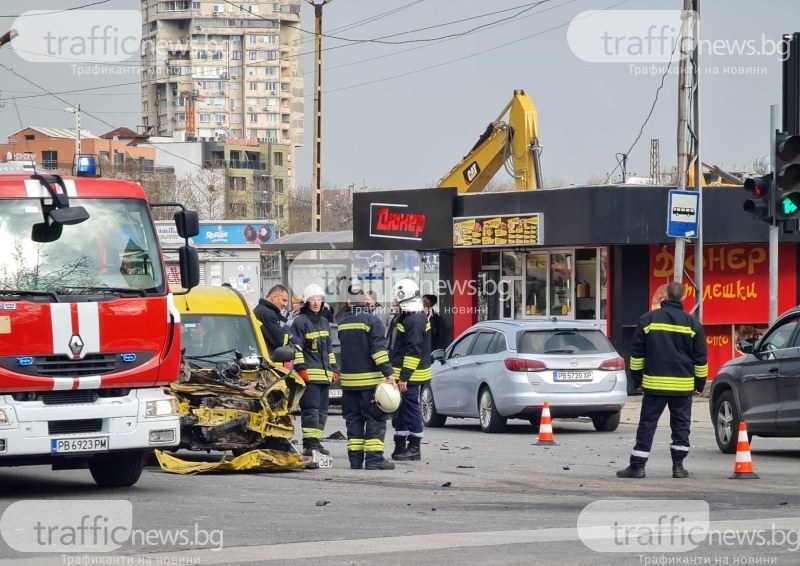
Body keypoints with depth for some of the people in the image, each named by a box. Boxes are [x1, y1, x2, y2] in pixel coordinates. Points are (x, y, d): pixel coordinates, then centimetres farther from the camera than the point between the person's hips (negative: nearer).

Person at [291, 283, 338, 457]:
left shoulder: (324, 322, 21)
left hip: (324, 374, 8)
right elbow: (296, 347, -9)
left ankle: (316, 442, 14)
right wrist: (300, 368, -15)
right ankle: (309, 444, -14)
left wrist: (334, 369, 23)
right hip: (309, 374, -8)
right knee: (311, 409, -13)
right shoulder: (300, 322, -4)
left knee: (322, 410, 9)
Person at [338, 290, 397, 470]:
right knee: (375, 420, -3)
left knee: (353, 419, 10)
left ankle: (355, 458, 7)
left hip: (348, 379, 6)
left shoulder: (343, 322, 11)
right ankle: (374, 458, -10)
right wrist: (389, 373, -18)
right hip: (370, 379, -6)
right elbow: (378, 349, -16)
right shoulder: (371, 321, -8)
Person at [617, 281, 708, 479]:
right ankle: (678, 465, 5)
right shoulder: (692, 323, 0)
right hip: (683, 385, 0)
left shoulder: (648, 319, 0)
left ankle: (637, 466, 1)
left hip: (654, 383, 0)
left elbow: (637, 353, 4)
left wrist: (637, 378, 14)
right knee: (681, 424, 9)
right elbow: (701, 358, 4)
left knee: (647, 424, 3)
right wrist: (699, 384, 13)